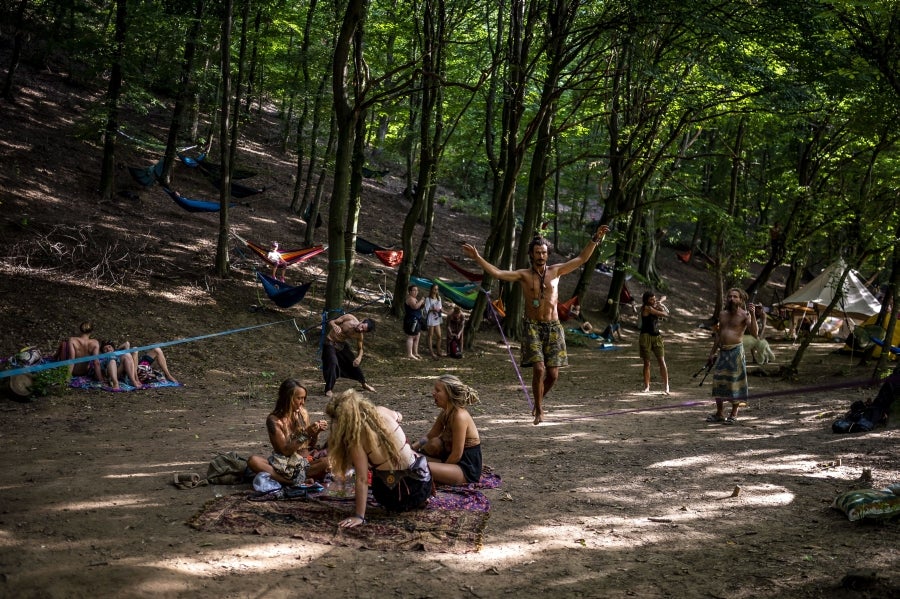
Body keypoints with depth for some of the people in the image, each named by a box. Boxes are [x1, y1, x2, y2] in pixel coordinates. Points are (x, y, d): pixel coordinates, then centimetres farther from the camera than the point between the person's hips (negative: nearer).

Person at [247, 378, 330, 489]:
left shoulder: (303, 414, 4)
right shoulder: (274, 420, -8)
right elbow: (286, 451, -13)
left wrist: (316, 433, -8)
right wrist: (305, 434, -22)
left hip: (305, 463, 3)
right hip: (283, 465, -3)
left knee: (328, 461, -29)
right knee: (253, 460, -29)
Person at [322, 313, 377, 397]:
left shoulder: (359, 335, -13)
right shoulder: (349, 318, -26)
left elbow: (360, 349, 2)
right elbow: (331, 322, -19)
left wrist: (359, 357, -21)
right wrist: (334, 326, -44)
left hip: (342, 344, 5)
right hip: (330, 343, -5)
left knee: (354, 363, 11)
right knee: (333, 363, -24)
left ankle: (364, 384, 35)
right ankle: (328, 389, -15)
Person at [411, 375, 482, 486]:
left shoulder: (459, 416, -21)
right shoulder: (445, 413, 7)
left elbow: (457, 454, -21)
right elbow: (429, 437, 16)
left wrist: (440, 468, -10)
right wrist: (412, 448, 1)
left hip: (467, 469, -10)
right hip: (457, 461, 10)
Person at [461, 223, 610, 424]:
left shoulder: (555, 271, 6)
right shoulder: (523, 275, 1)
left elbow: (581, 259, 7)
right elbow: (497, 273, -10)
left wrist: (596, 239, 0)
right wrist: (477, 258, -19)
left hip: (553, 327, 2)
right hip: (532, 326, -2)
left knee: (553, 374, 0)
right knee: (539, 368, -16)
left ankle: (539, 399, 30)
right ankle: (539, 410, 3)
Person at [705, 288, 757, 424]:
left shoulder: (744, 315, -5)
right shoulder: (722, 314, 13)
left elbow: (754, 332, -20)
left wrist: (753, 315, -31)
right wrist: (713, 352, 20)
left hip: (736, 350, -6)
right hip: (723, 351, 6)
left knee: (735, 381, -3)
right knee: (718, 381, 6)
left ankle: (734, 414, 7)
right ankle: (719, 413, 16)